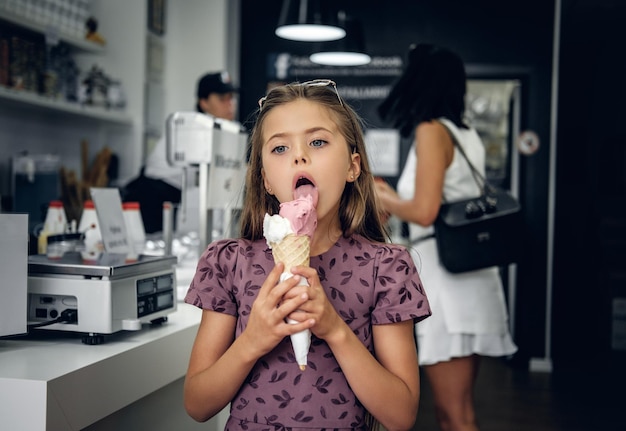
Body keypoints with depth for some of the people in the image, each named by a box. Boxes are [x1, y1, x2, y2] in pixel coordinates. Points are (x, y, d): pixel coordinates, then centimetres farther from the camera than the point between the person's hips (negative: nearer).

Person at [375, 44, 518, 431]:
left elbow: (424, 212, -17)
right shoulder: (468, 135, 14)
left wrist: (381, 199, 1)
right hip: (471, 278, 8)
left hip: (444, 278, -8)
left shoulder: (431, 130, -9)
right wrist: (392, 196, 27)